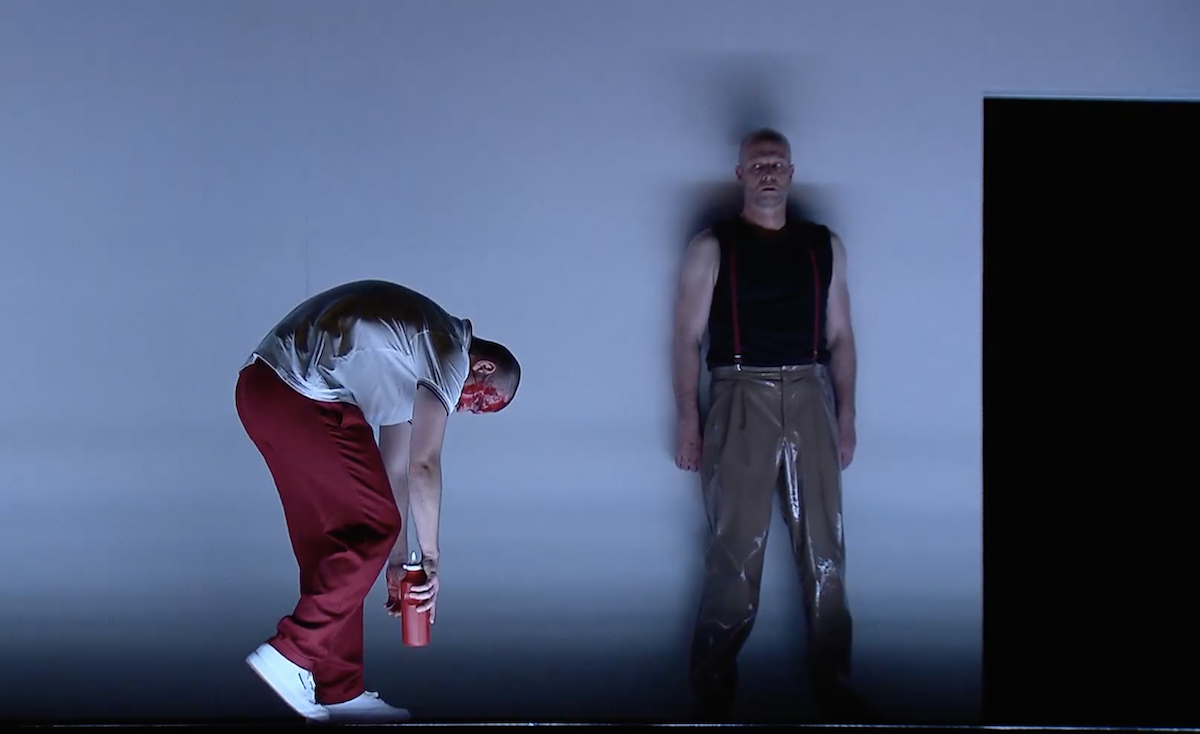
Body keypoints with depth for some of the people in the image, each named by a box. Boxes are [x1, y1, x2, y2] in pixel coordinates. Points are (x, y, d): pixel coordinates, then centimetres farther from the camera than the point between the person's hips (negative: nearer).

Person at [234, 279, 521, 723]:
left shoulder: (410, 365, 27)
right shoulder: (452, 353, 0)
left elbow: (394, 466, 28)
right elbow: (423, 466, -4)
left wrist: (398, 561, 29)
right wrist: (430, 558, 5)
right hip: (304, 399, -10)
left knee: (330, 541, 14)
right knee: (373, 528, -2)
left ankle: (337, 692, 17)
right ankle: (292, 655, -6)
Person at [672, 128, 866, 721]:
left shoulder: (824, 246, 12)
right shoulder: (711, 248, 1)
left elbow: (839, 336, 14)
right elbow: (688, 338, -1)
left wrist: (846, 415, 7)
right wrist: (689, 422, -8)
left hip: (809, 399, 3)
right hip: (741, 400, -3)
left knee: (823, 545, 4)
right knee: (736, 546, -3)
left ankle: (831, 679, 11)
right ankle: (713, 682, 6)